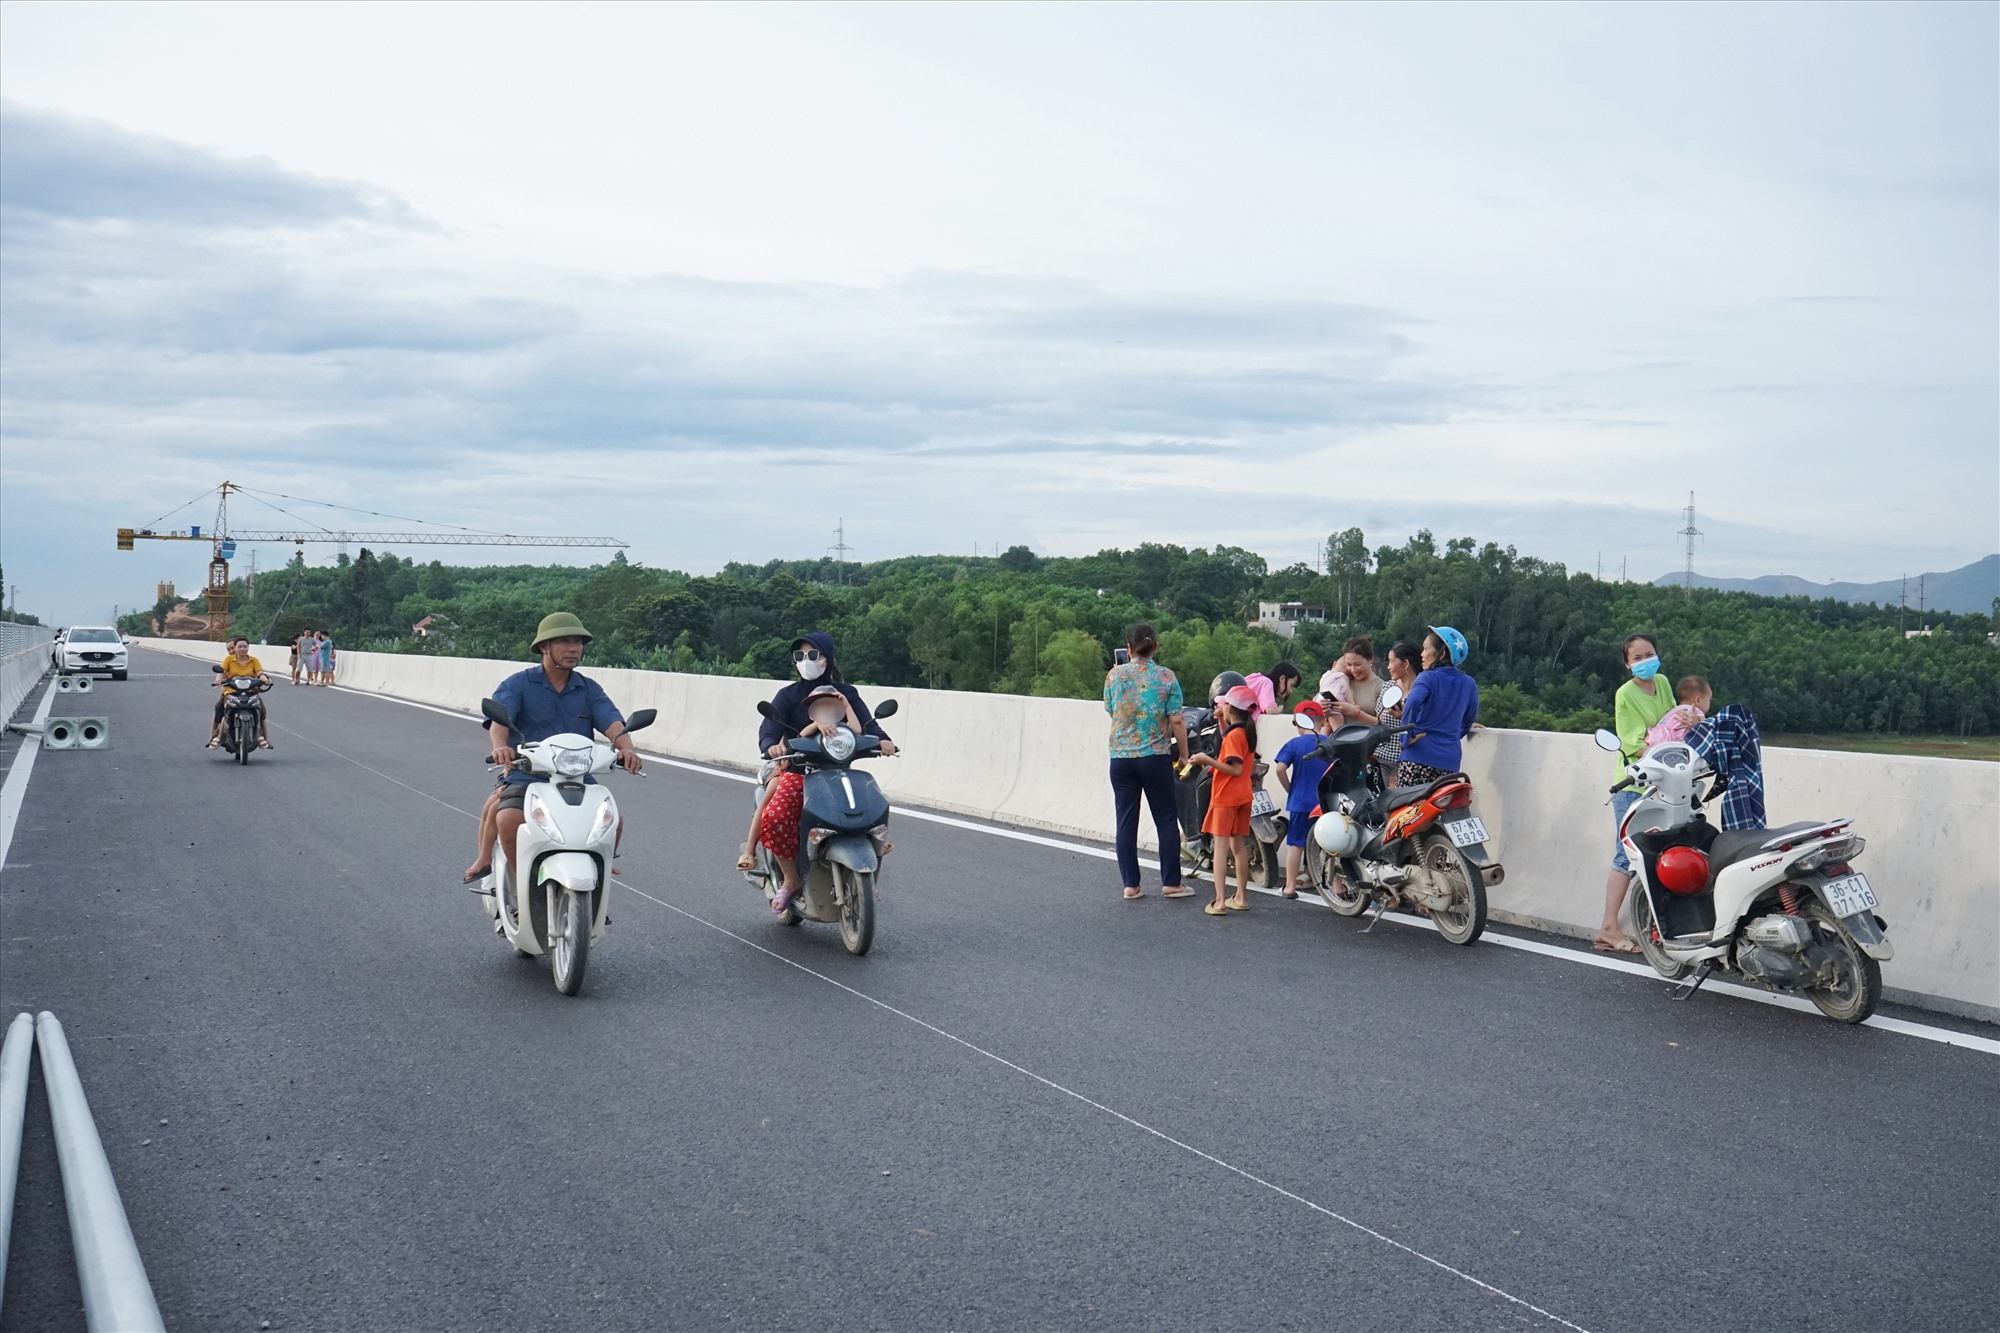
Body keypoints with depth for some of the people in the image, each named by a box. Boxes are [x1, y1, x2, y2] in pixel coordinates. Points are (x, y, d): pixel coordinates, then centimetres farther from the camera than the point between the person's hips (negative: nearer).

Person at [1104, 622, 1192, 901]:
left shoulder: (1114, 675, -1)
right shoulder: (1166, 677, -5)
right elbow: (1176, 721, -6)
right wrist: (1184, 754, 5)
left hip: (1121, 758, 2)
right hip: (1156, 757, -2)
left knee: (1126, 822, 7)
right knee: (1166, 820, 8)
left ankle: (1131, 884, 7)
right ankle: (1171, 883, 8)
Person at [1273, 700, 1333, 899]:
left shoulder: (1294, 744, -6)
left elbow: (1280, 769, -15)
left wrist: (1290, 789, -2)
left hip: (1300, 802, -2)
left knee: (1295, 844, 5)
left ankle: (1290, 887, 6)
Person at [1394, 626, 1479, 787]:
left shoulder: (1428, 678, -6)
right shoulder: (1468, 684, 12)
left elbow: (1412, 703, -24)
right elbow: (1470, 717, 25)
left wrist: (1409, 736, -14)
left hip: (1419, 756, -5)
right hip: (1450, 760, 6)